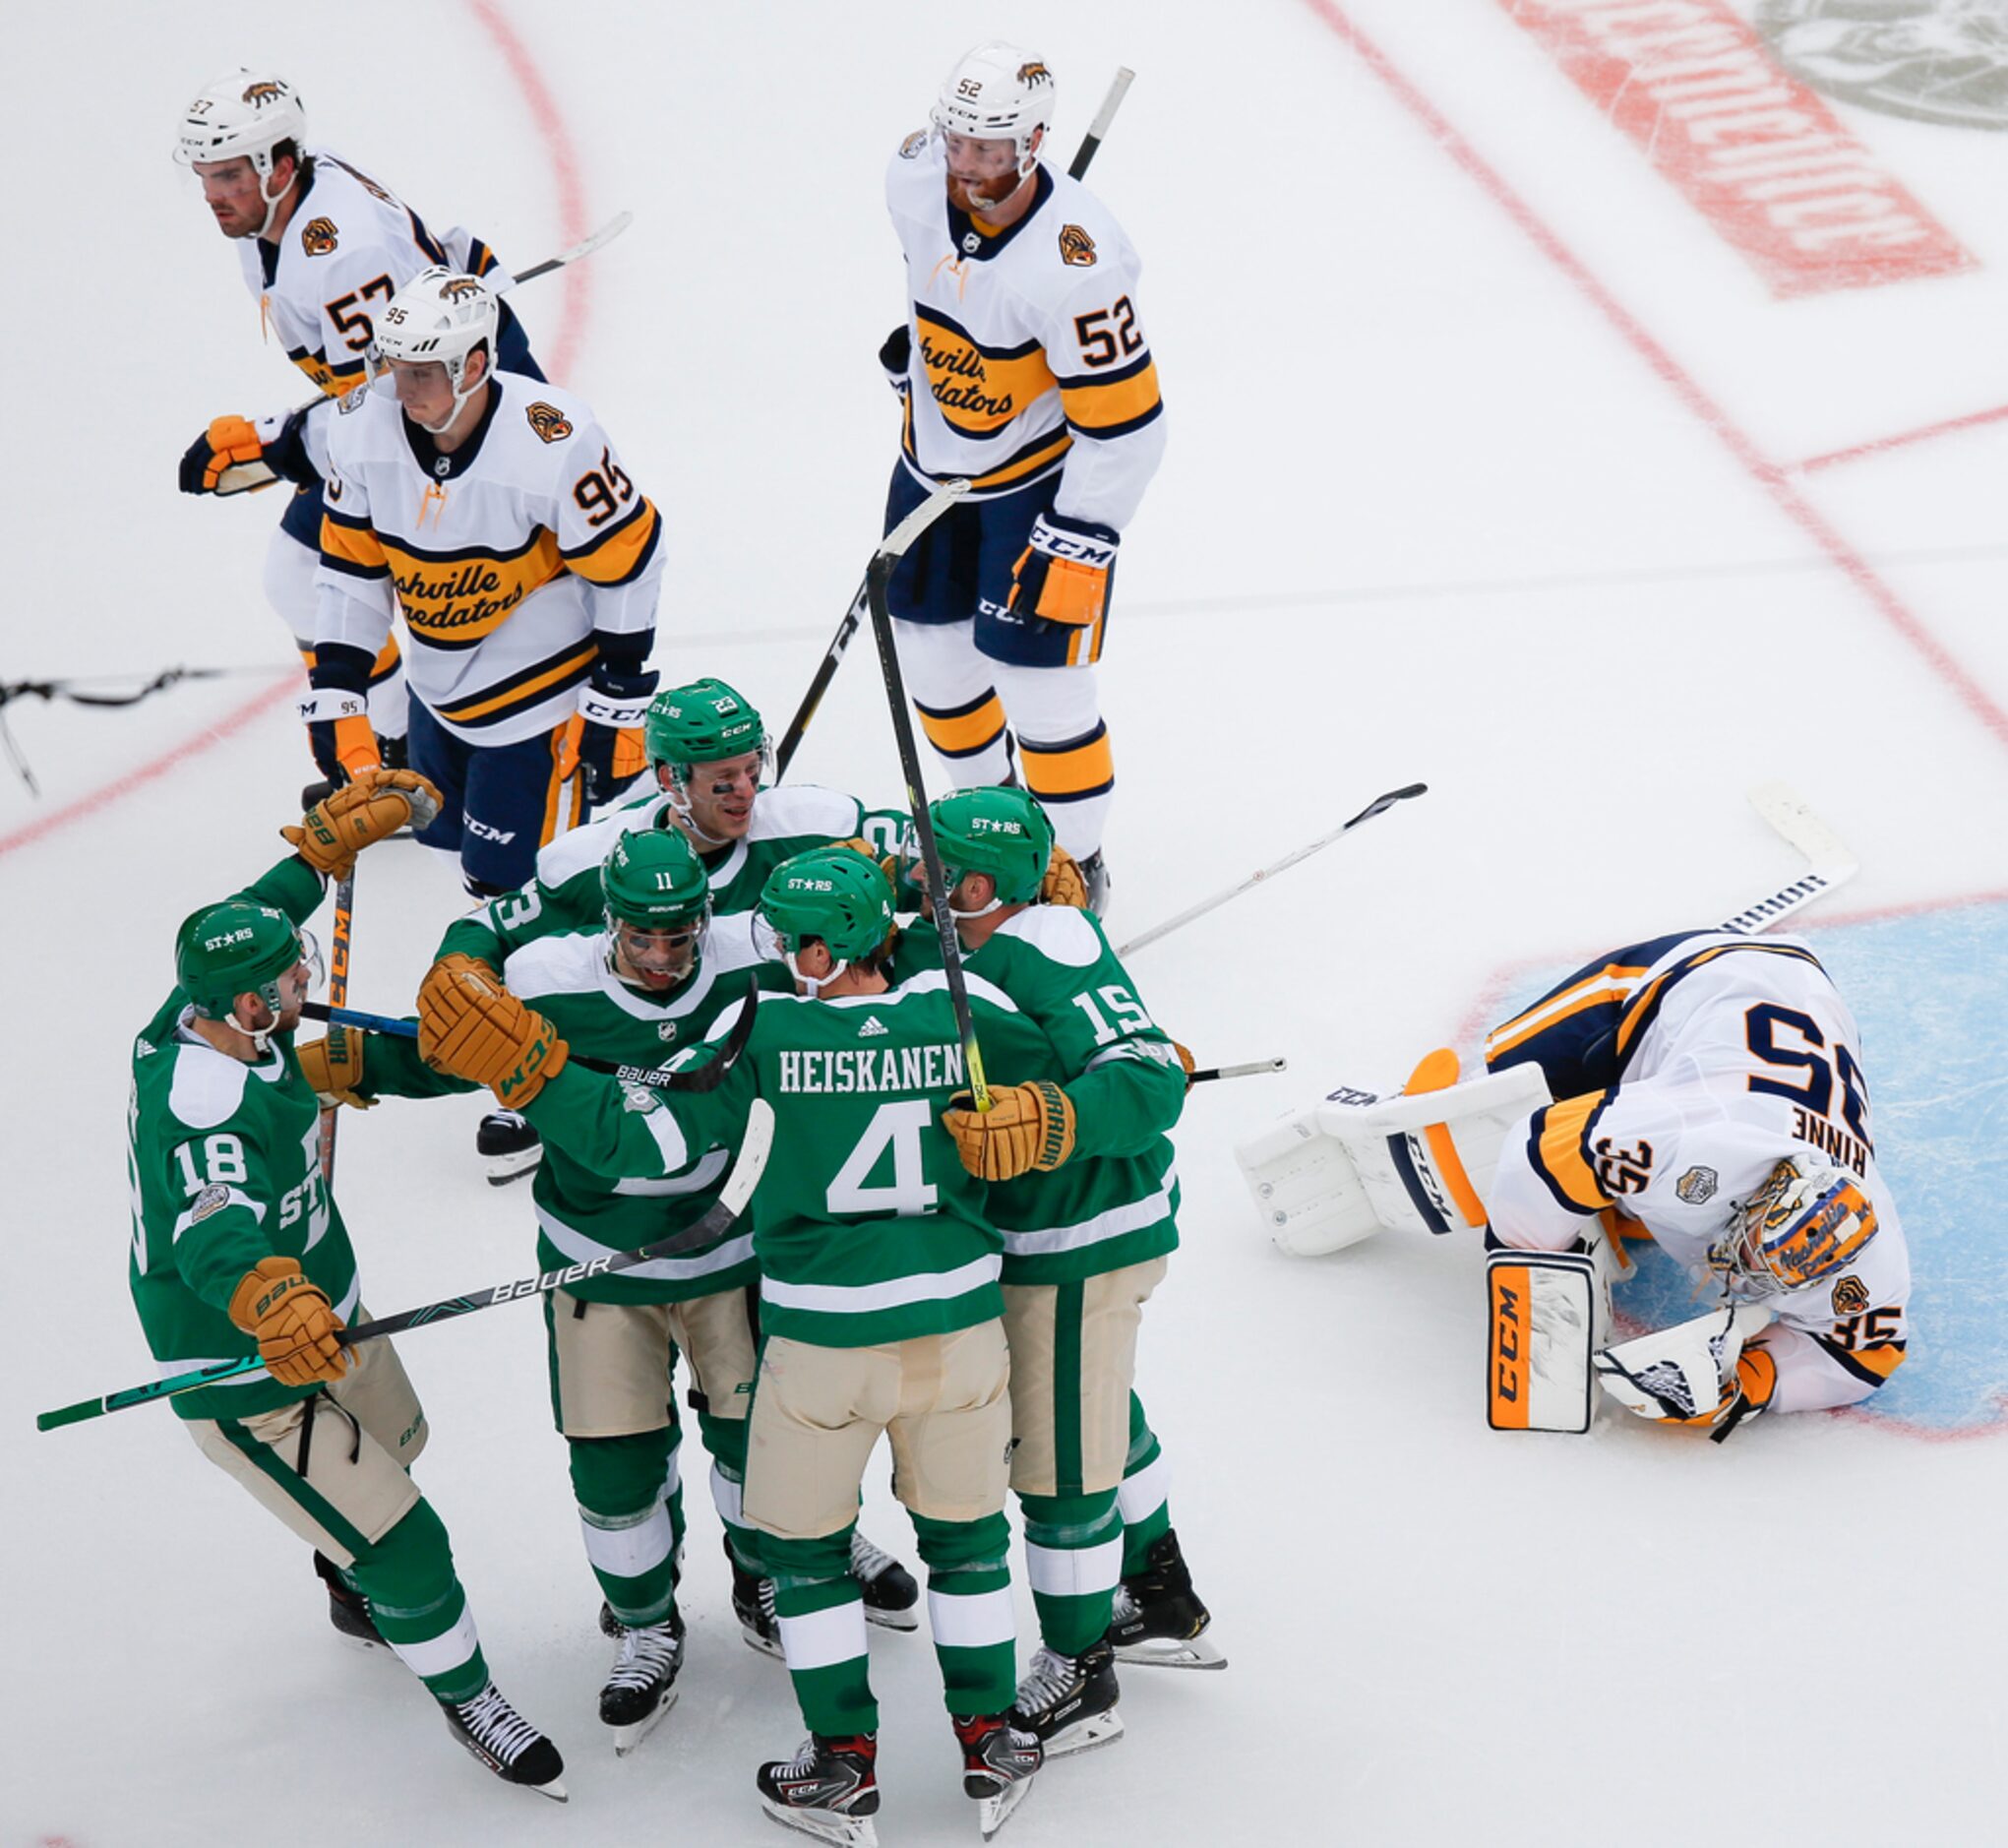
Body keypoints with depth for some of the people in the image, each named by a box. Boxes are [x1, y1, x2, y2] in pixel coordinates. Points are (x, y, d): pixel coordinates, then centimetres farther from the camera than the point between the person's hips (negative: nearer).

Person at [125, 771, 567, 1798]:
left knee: (395, 1440, 33)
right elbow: (214, 1237, -54)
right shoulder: (206, 1109, -39)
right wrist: (266, 1301, -72)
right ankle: (464, 1694, 23)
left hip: (315, 1317, 10)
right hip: (251, 1385, -10)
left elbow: (256, 916, 10)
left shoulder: (202, 1014, -11)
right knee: (400, 1544, -3)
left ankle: (353, 1595, 62)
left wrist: (330, 842, 14)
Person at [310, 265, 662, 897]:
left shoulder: (553, 444, -30)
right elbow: (351, 566, -2)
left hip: (540, 692, -6)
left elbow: (627, 562, -18)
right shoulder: (365, 425, -13)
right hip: (438, 685, 7)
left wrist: (618, 702, -14)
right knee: (443, 830, 21)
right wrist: (334, 691, -6)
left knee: (506, 874, -9)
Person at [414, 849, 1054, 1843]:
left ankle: (844, 1764, 24)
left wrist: (520, 1061, -6)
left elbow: (641, 1136, -12)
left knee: (804, 1542, 19)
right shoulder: (960, 1008, -6)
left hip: (820, 1337, -2)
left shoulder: (766, 1027, -12)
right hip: (959, 1325, 2)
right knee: (964, 1531, 23)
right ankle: (990, 1744, 29)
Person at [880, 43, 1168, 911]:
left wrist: (1072, 546, -24)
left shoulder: (1073, 266, -36)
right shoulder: (916, 178, -17)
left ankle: (1076, 863, 18)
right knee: (929, 643, 17)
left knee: (1035, 668, -4)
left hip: (1042, 472, -7)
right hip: (935, 451, 7)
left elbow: (1126, 429, -28)